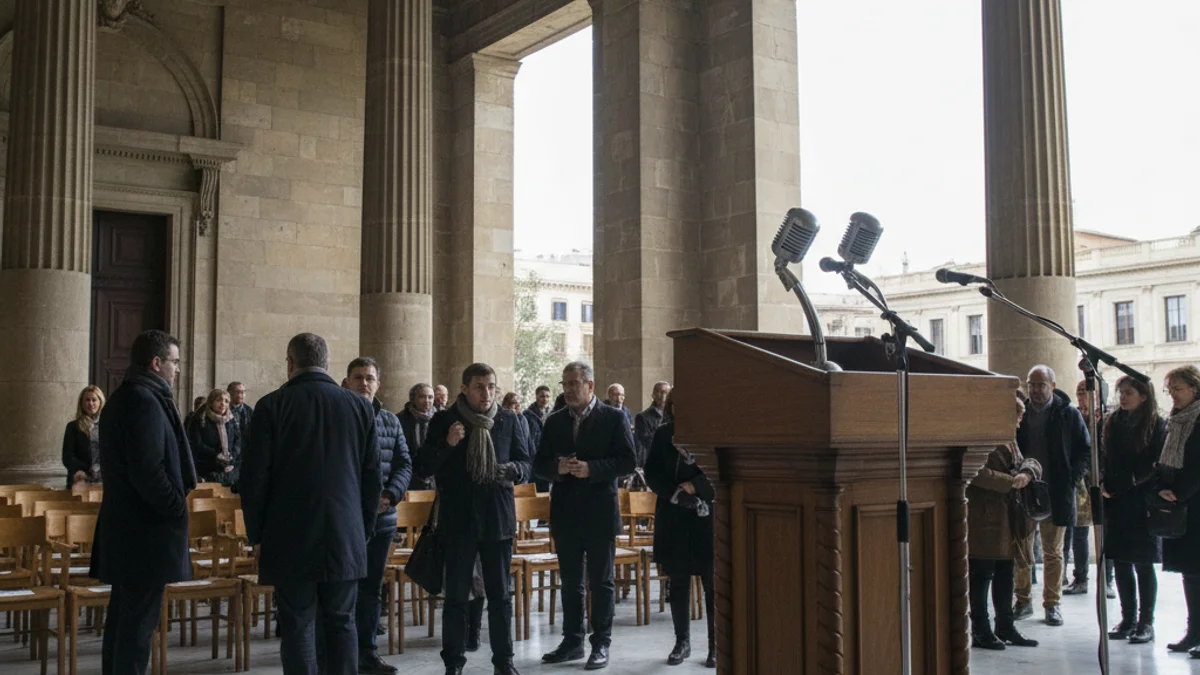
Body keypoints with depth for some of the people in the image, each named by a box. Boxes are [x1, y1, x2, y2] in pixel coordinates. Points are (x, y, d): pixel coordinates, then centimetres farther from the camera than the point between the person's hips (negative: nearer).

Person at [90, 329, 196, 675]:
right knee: (139, 621, -4)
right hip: (146, 531, -10)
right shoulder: (145, 401, -17)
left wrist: (175, 501, 15)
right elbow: (148, 471, -24)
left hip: (123, 527, 10)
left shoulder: (122, 398, 15)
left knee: (122, 617, 17)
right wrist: (178, 508, -12)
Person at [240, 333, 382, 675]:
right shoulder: (359, 406, 2)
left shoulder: (272, 405, -5)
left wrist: (257, 534, 6)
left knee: (298, 626, 3)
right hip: (345, 540, 2)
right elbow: (373, 476, 4)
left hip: (290, 539, -2)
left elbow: (254, 477, -5)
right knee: (341, 623, 11)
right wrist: (364, 529, 14)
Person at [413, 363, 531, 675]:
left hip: (497, 518, 1)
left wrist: (512, 470, -16)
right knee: (456, 596, 5)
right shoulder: (444, 421, -1)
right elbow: (423, 468, -1)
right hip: (457, 520, -1)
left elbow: (526, 465, 7)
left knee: (500, 594, 7)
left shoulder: (510, 421, 4)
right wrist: (447, 444, -18)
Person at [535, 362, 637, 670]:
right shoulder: (554, 422, 9)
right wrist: (558, 468, -13)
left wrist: (591, 468, -20)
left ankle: (601, 644, 13)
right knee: (570, 582, 12)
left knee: (601, 582, 4)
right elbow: (540, 464, 9)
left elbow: (628, 461, -9)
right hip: (565, 514, 4)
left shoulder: (613, 418, -4)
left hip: (600, 514, -4)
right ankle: (572, 641, 22)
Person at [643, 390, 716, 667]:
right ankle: (682, 641, 20)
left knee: (713, 581, 0)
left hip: (708, 516, -3)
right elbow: (652, 473, 2)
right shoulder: (663, 433, 7)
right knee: (677, 580, 8)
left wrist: (694, 487, -13)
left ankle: (716, 644, 9)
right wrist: (676, 494, -10)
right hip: (673, 518, 3)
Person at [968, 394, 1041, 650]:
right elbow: (979, 473, -24)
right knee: (981, 576, -2)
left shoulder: (1008, 442, 19)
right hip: (982, 519, -9)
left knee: (1005, 576, 15)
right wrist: (1012, 481, -18)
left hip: (1005, 520, 9)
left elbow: (1031, 463, 12)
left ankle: (1005, 627, 24)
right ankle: (980, 631, 5)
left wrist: (1026, 473, -11)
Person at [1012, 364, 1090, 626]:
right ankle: (1023, 602, 16)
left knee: (1053, 553, 7)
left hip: (1056, 494, -2)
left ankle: (1052, 604, 15)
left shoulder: (1068, 415, 0)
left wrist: (1072, 478, -10)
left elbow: (1086, 451, 2)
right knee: (1021, 551, 6)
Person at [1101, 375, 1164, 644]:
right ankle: (1128, 619, 17)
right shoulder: (1111, 423, 10)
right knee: (1120, 562, 8)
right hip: (1115, 503, 4)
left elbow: (1156, 466, -8)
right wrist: (1102, 483, -6)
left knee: (1143, 564, 1)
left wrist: (1122, 484, -15)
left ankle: (1146, 622, 9)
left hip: (1142, 504, -4)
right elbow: (1102, 458, 11)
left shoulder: (1156, 426, -3)